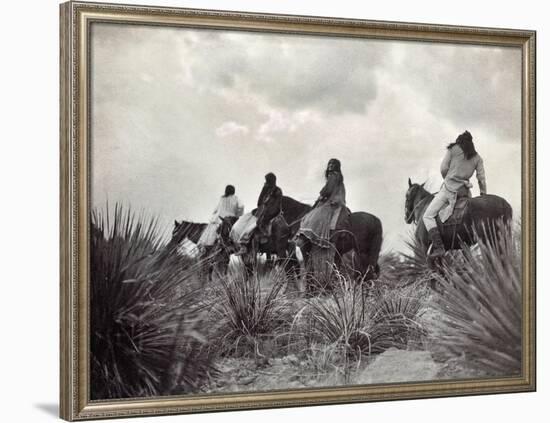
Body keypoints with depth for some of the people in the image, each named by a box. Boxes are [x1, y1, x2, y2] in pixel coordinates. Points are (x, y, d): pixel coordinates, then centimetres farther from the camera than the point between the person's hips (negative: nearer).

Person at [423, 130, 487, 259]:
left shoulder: (453, 149, 4)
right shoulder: (477, 158, 14)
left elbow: (443, 169, -1)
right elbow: (481, 179, 9)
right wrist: (483, 195, 16)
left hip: (449, 188, -5)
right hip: (465, 191, 5)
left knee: (428, 216, -2)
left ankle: (438, 247, -19)